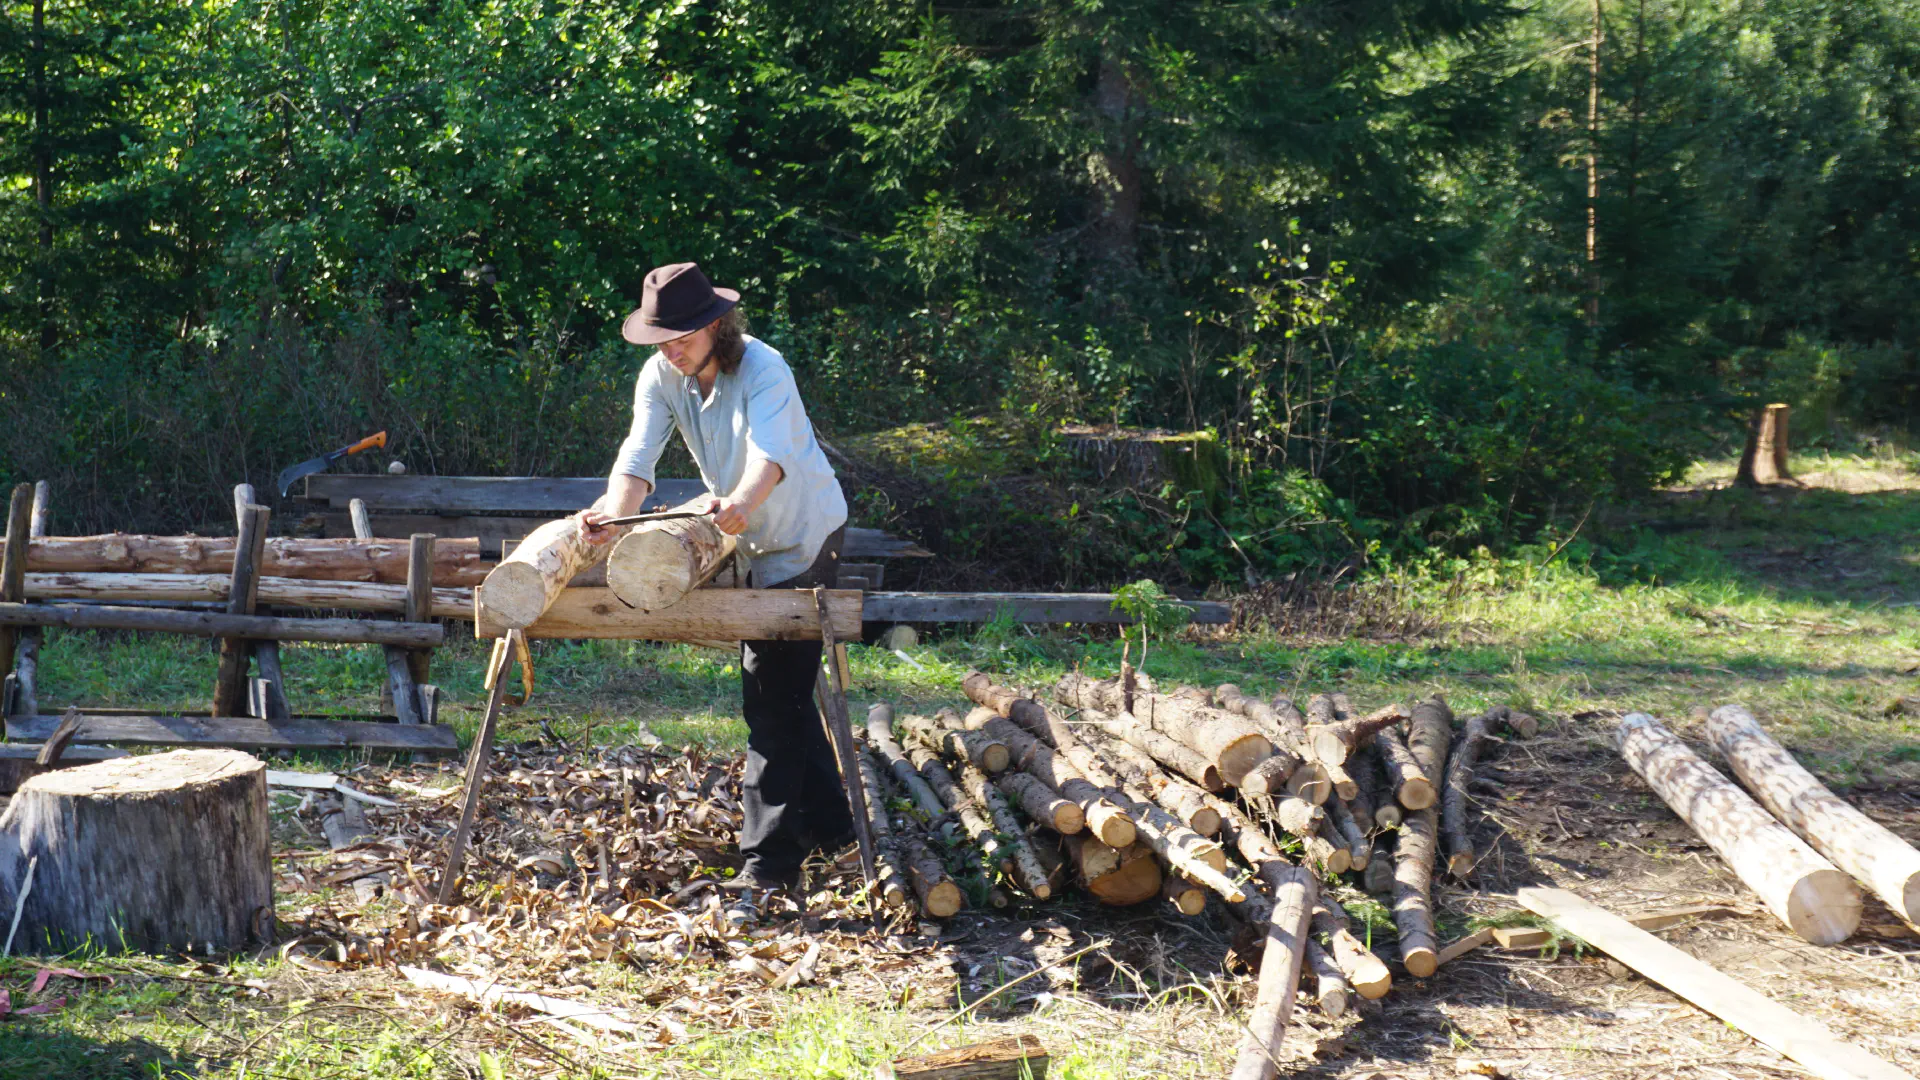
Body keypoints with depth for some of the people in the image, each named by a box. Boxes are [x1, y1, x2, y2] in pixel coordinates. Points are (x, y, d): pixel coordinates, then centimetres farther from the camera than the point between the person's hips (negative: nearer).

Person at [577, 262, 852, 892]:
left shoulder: (762, 369, -27)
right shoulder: (660, 377, -9)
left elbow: (771, 452, -45)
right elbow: (639, 454, -23)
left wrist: (742, 503, -66)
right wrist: (616, 510, -43)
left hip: (804, 533, -8)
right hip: (752, 536, 8)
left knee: (773, 694, -13)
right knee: (783, 686, 17)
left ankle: (770, 859, -11)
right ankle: (828, 823, 32)